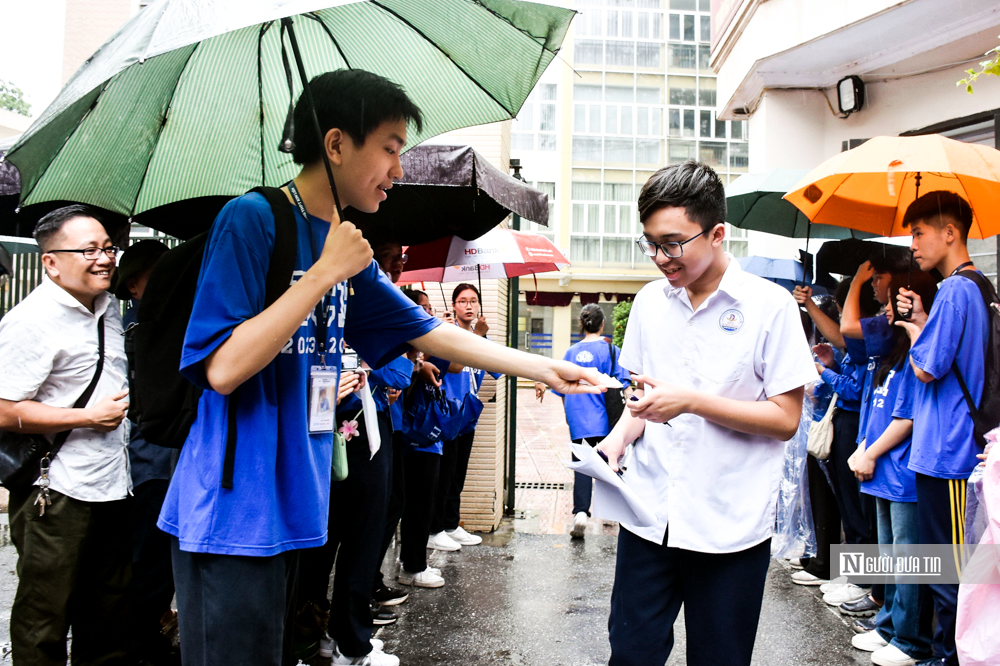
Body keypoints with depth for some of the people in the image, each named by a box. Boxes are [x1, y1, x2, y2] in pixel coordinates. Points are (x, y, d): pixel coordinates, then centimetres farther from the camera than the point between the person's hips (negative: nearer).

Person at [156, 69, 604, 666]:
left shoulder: (345, 244, 10)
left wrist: (543, 368, 13)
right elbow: (223, 368, -21)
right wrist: (326, 273, -20)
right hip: (233, 516, -7)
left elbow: (429, 332, 14)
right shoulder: (253, 219, -13)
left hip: (293, 505, 8)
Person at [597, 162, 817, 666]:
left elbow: (785, 418, -9)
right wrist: (620, 435, -5)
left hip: (730, 525, -3)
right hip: (648, 512, 4)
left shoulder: (770, 305, -8)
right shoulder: (649, 301, 6)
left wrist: (692, 401, -20)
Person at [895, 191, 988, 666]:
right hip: (944, 449, 10)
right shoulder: (978, 288, 14)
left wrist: (913, 331, 0)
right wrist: (923, 323, 8)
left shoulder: (954, 290, -16)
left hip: (947, 453, -10)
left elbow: (927, 369, -17)